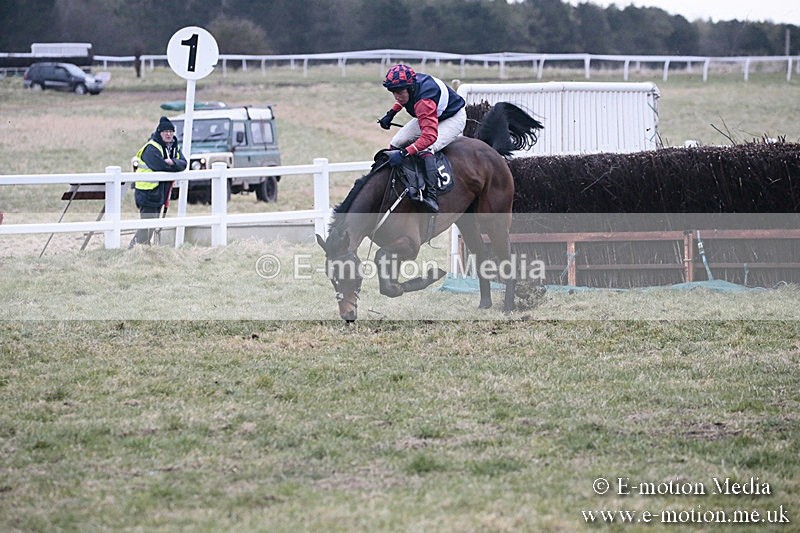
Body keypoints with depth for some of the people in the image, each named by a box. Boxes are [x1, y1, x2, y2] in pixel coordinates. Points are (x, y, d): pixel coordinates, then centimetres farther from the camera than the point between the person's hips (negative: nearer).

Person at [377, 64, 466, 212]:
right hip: (430, 116, 9)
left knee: (425, 150, -34)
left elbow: (430, 136, -52)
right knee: (396, 144, 0)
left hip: (453, 118, -9)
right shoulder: (411, 83, -20)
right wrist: (391, 113, 3)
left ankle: (431, 195, -38)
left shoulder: (424, 102, -44)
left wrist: (404, 153, -58)